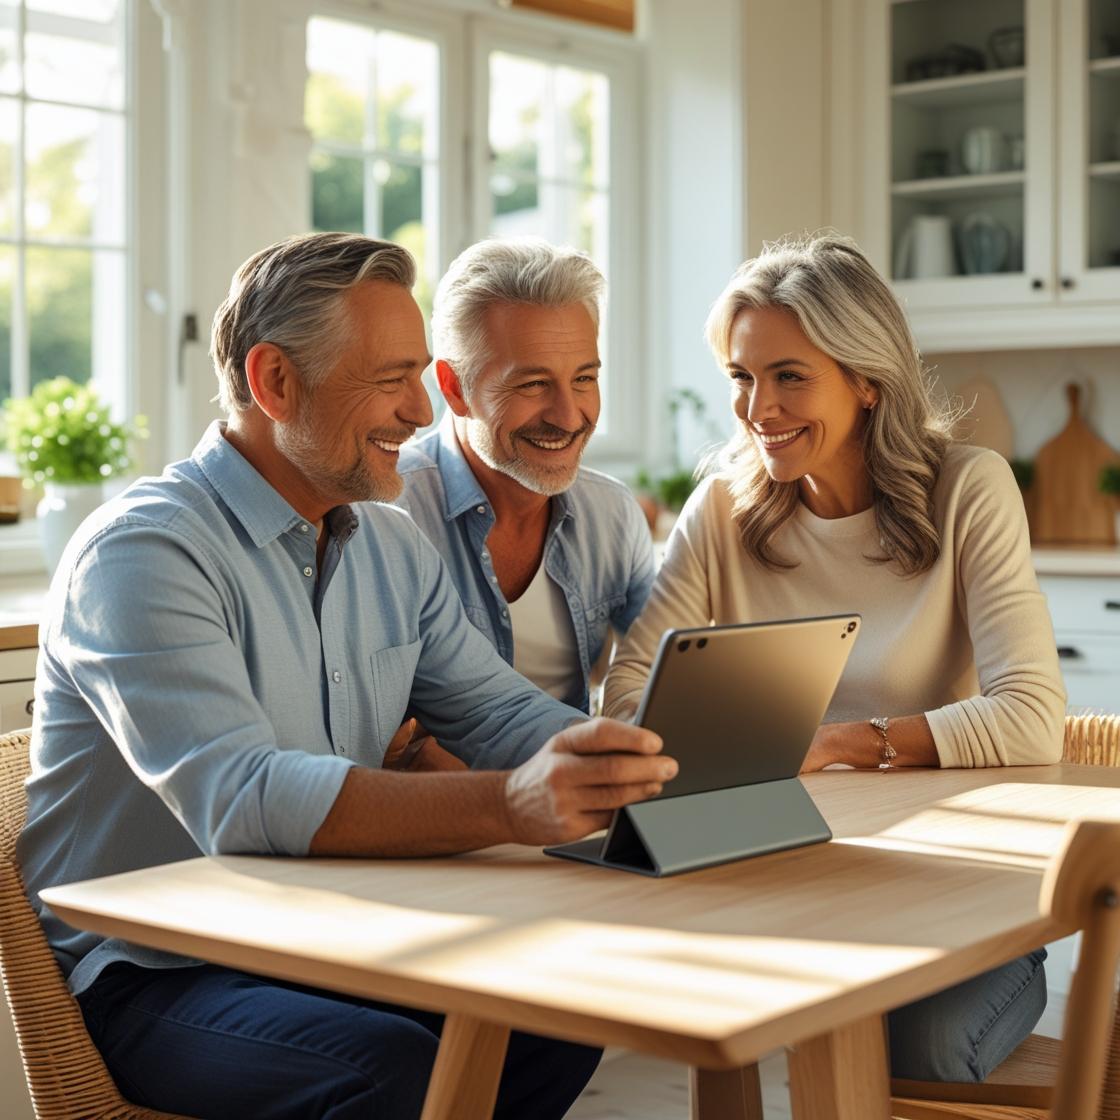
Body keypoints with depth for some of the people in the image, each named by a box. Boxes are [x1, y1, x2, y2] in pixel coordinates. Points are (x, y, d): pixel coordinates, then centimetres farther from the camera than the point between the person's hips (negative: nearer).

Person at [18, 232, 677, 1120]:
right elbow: (237, 799, -31)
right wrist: (510, 806, -42)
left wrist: (635, 756, -15)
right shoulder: (143, 551, -17)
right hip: (150, 977, -7)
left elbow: (501, 715, 8)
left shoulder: (393, 548, 10)